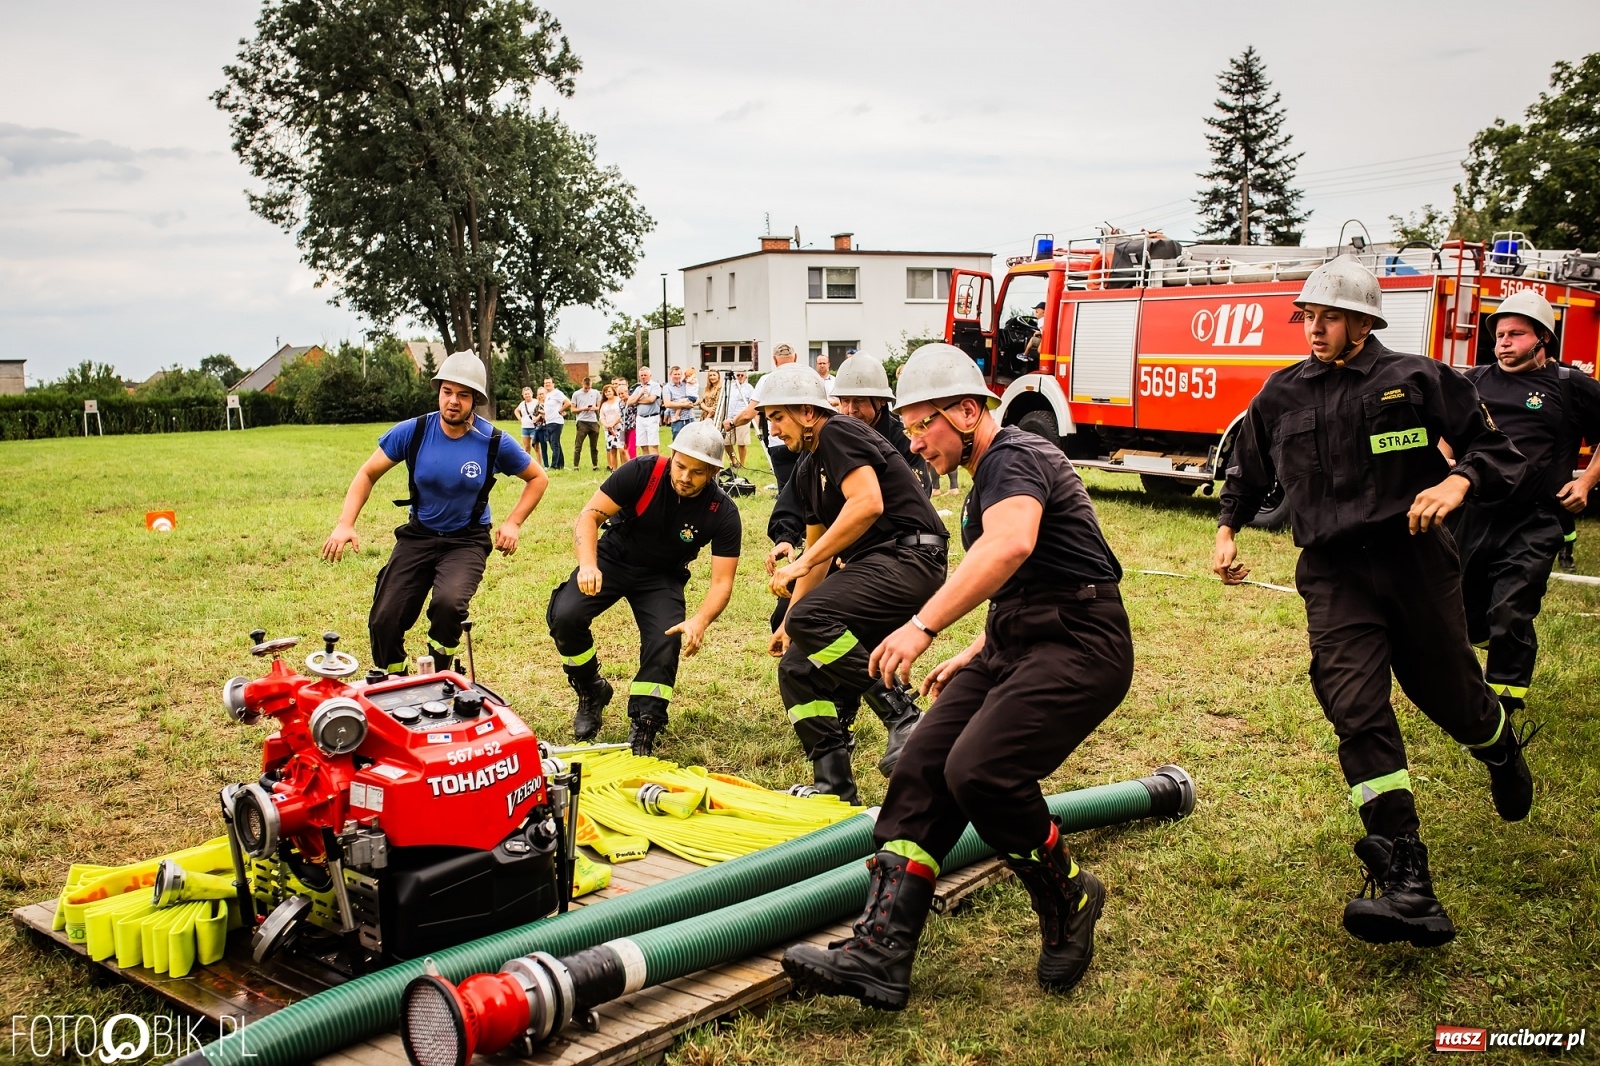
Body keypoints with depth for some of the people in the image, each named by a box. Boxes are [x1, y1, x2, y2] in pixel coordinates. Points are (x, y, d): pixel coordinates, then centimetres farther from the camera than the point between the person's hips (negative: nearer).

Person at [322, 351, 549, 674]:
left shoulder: (495, 442, -13)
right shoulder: (413, 431, -11)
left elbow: (538, 478, 4)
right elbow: (368, 474, 1)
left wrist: (513, 523, -6)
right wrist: (345, 524, -11)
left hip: (467, 541, -2)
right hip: (418, 536, 2)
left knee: (448, 602, -31)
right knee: (383, 621, -8)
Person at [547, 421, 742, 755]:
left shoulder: (723, 513, -21)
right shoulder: (642, 472, -24)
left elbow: (722, 581, -20)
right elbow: (590, 515, -21)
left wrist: (700, 622, -40)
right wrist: (588, 564, -40)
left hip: (662, 577, 0)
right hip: (614, 558, 0)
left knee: (666, 642, -25)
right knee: (565, 615, -23)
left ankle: (642, 732, -7)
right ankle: (591, 691, 6)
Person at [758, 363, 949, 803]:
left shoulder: (839, 433, -7)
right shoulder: (807, 469, 20)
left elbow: (868, 503, -24)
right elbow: (819, 548, 27)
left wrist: (802, 563, -21)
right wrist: (788, 622, 24)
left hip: (908, 557, -10)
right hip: (869, 566, 10)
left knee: (811, 617, -30)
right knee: (797, 668, 5)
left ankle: (902, 714, -19)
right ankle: (834, 785, 9)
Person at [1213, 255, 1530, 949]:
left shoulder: (1416, 380, -1)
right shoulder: (1281, 394, 9)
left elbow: (1495, 449, 2)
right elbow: (1249, 471, 25)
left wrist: (1456, 482, -17)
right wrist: (1227, 530, 15)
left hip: (1415, 561, -1)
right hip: (1334, 575, 1)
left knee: (1450, 696, 15)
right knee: (1357, 714, -15)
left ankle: (1504, 755, 55)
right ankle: (1407, 888, -18)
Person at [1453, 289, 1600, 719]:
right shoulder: (1476, 381, 9)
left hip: (1532, 527, -4)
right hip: (1471, 518, 4)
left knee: (1510, 616, -10)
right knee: (1462, 608, 13)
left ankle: (1501, 710, 0)